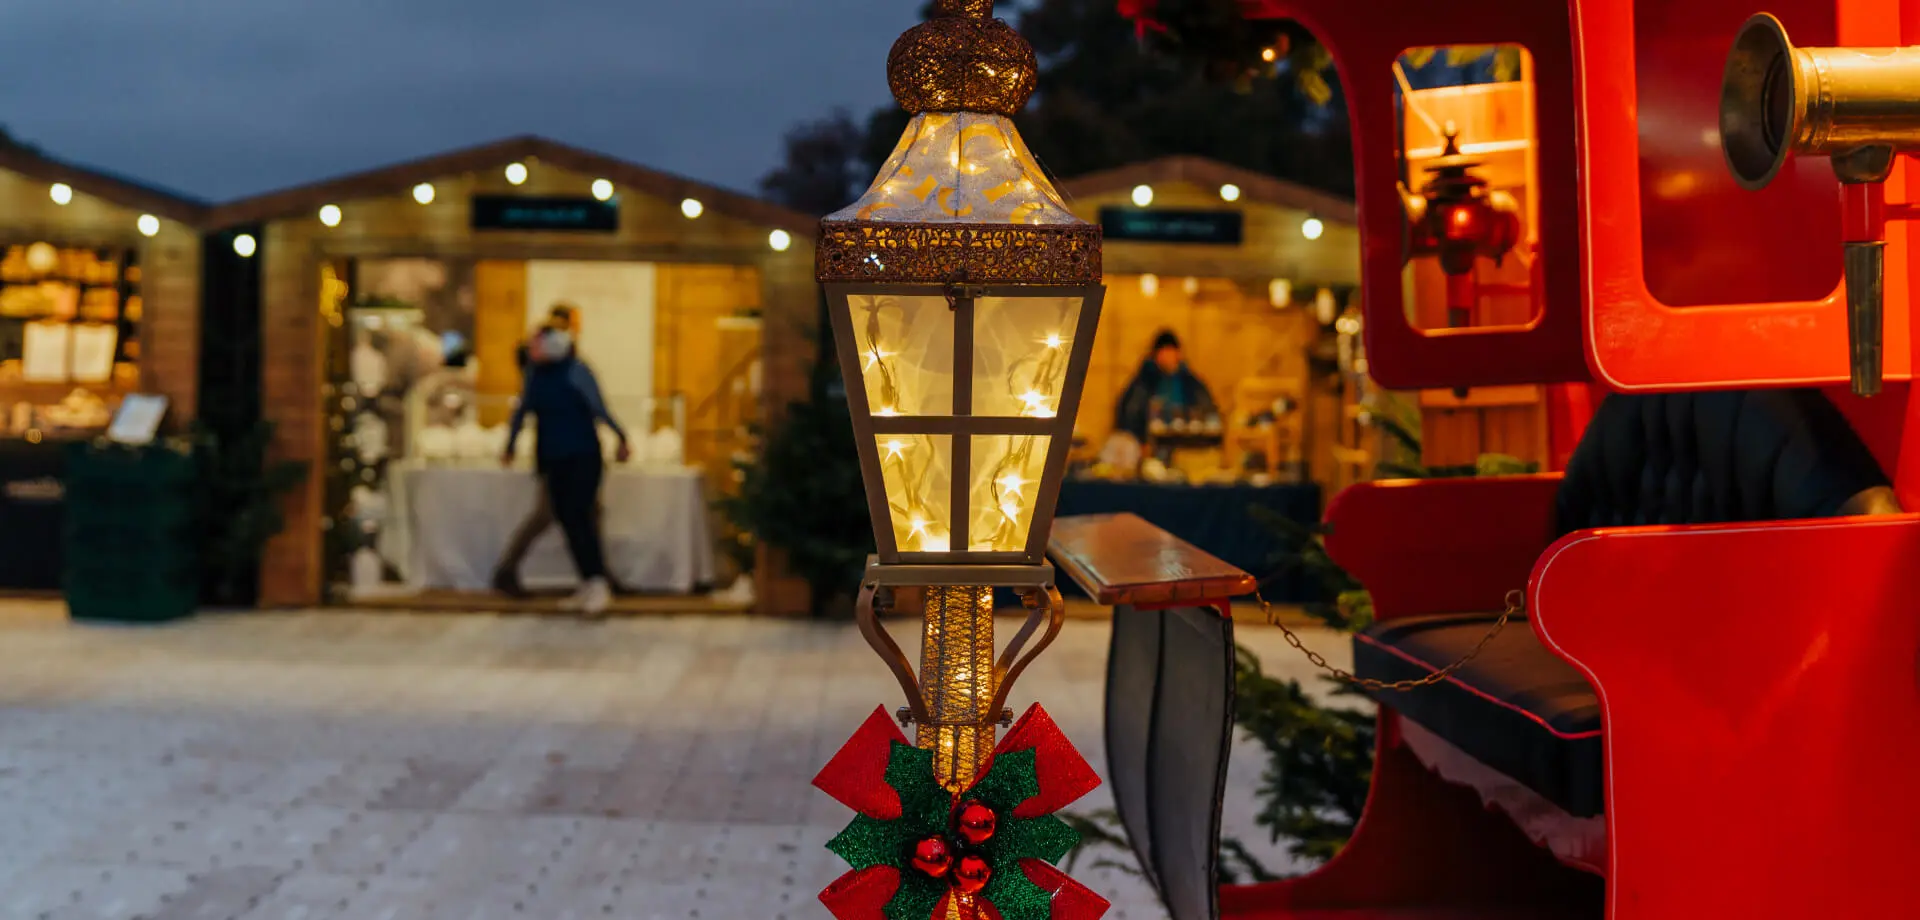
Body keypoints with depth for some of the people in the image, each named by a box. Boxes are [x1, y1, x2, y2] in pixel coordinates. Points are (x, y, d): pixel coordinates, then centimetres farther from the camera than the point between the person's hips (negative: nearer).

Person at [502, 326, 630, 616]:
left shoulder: (576, 372, -12)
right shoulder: (535, 372, 5)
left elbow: (599, 409, -13)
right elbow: (522, 410, 17)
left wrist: (621, 438, -20)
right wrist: (510, 447, 24)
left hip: (583, 457, -6)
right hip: (552, 460, 6)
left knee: (578, 516, -14)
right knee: (566, 520, 4)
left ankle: (598, 584, -11)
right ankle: (588, 586, 11)